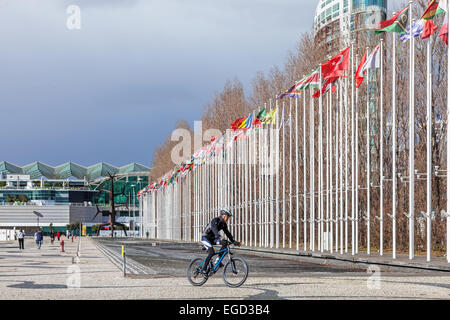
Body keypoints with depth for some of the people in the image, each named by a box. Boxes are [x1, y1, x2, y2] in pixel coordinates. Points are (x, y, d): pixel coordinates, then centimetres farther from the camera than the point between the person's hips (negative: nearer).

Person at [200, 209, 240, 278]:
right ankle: (204, 270, -19)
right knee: (211, 253, -25)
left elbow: (228, 233, 10)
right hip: (205, 237, -8)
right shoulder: (215, 220, -22)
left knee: (225, 243, -12)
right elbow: (214, 229, -40)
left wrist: (234, 242, 2)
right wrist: (218, 238, -53)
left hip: (212, 238, 8)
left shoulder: (223, 224, 4)